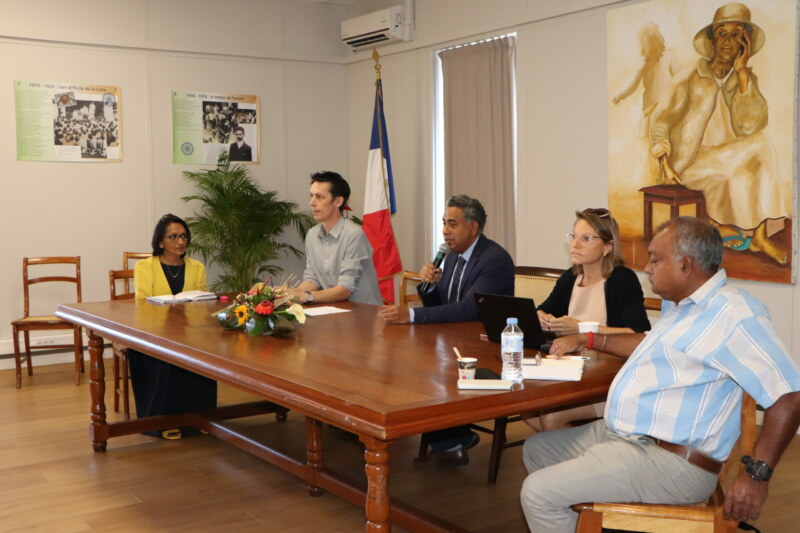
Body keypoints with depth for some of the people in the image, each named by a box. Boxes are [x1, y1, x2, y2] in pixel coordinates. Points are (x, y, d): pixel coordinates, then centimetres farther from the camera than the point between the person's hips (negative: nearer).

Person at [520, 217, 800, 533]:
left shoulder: (733, 314, -22)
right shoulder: (678, 304, 11)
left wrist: (758, 473, -26)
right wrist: (587, 339, 27)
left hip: (668, 461, -10)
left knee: (538, 493, -16)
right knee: (536, 450, 17)